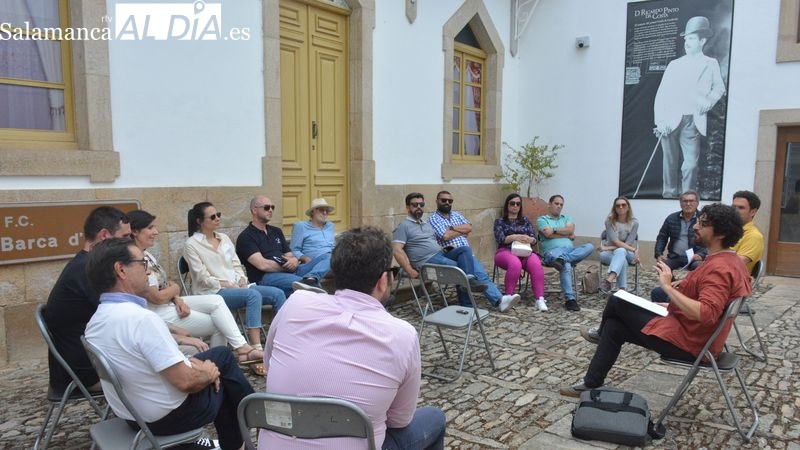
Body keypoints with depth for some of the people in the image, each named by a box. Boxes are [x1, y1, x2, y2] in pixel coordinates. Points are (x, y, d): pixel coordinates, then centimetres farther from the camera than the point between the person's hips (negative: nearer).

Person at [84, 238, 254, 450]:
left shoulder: (96, 321, -1)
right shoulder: (141, 318, -30)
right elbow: (185, 382, -28)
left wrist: (188, 363, 5)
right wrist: (208, 374, -8)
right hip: (168, 417, -8)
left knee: (222, 354, 20)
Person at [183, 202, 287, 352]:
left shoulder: (224, 238, 17)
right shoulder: (192, 244, -3)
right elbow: (203, 278, -9)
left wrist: (242, 281, -4)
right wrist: (227, 286, -15)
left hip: (236, 286, 7)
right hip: (213, 292, -7)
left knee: (277, 294, -14)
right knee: (253, 295, -35)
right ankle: (256, 348, -40)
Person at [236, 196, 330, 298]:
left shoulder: (276, 231, 25)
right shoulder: (245, 237, 2)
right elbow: (263, 265, -11)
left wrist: (294, 260, -5)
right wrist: (287, 266, 0)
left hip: (289, 273, 8)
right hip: (265, 278, -8)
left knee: (326, 258, -15)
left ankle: (309, 279, -40)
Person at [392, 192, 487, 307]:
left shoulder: (427, 224, 25)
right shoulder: (404, 226, -2)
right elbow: (397, 250, -13)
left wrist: (444, 249, 7)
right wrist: (410, 271, -21)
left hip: (441, 254, 8)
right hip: (426, 260, -8)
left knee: (465, 249, -18)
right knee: (460, 269, -25)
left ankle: (470, 278, -37)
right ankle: (466, 305, -17)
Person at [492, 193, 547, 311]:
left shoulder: (526, 221, 23)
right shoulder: (500, 221, 15)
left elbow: (534, 239, 11)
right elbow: (500, 239, -3)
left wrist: (529, 239, -15)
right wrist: (514, 237, -23)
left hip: (525, 252, 2)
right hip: (506, 252, -2)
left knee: (536, 264, -33)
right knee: (515, 264, -39)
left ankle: (540, 299, -38)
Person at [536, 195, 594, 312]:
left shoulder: (567, 218, 27)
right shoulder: (541, 219, 13)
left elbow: (570, 229, 5)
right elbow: (548, 234, -6)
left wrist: (554, 230, -1)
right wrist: (568, 235, 3)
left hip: (571, 250, 5)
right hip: (554, 250, -5)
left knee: (590, 247, -25)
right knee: (566, 265, -38)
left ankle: (561, 259, -40)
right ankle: (570, 299, -42)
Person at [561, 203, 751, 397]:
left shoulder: (719, 269, -25)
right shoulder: (729, 260, 7)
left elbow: (705, 314, -37)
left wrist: (668, 287, -31)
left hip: (685, 341, -10)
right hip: (691, 333, 10)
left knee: (617, 301, 1)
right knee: (614, 326, 12)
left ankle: (601, 333, 36)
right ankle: (592, 383, 17)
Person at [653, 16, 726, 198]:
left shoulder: (711, 64, 12)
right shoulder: (674, 64, 12)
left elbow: (719, 87, 15)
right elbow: (661, 94, 4)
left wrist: (709, 102, -7)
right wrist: (660, 121, -7)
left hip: (693, 122, -1)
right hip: (670, 121, 1)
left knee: (691, 163, -8)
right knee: (670, 162, 5)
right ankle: (669, 195, 14)